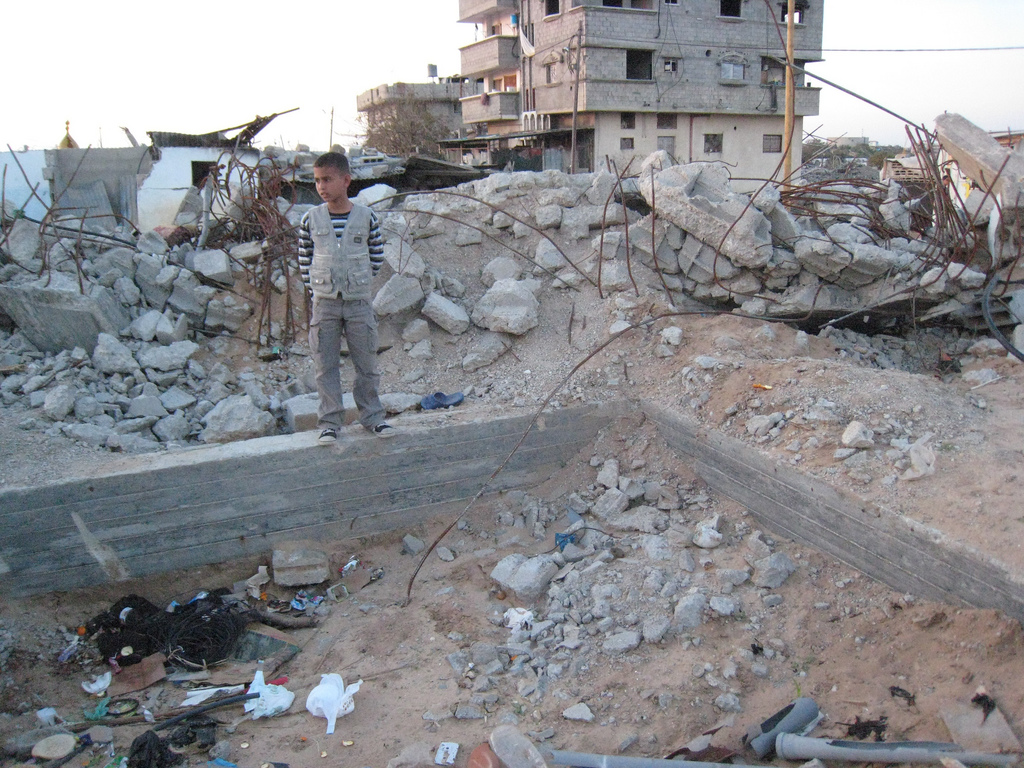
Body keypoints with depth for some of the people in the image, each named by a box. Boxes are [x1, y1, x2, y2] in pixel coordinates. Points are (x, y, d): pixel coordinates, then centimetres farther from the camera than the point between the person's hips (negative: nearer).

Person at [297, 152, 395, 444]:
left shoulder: (366, 217, -2)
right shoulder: (311, 219, 0)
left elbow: (377, 256, 9)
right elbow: (304, 259, 8)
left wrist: (360, 281, 6)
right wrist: (315, 290, 2)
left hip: (359, 302, 0)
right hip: (324, 303, 1)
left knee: (367, 364, 7)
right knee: (326, 366, 4)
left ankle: (371, 416, 21)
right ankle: (329, 422, 13)